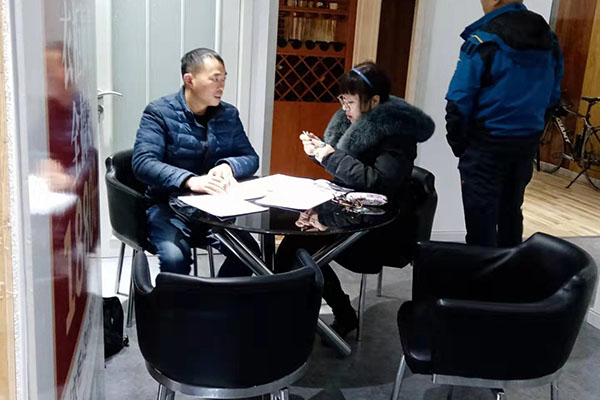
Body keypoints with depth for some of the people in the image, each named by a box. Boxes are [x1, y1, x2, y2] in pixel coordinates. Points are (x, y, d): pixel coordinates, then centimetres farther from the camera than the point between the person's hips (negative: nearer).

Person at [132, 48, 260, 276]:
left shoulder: (229, 115, 7)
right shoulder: (159, 112, -9)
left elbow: (251, 158, 6)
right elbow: (142, 163, -21)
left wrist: (228, 166, -18)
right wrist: (190, 180, -37)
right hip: (168, 206, -4)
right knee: (175, 257, -32)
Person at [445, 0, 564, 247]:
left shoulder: (483, 42, -16)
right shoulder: (548, 39, 5)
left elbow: (459, 103, -17)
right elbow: (552, 98, 12)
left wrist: (458, 145, -5)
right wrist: (530, 131, 18)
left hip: (486, 146, -7)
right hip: (527, 145, 7)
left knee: (481, 217, 3)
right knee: (511, 212, 19)